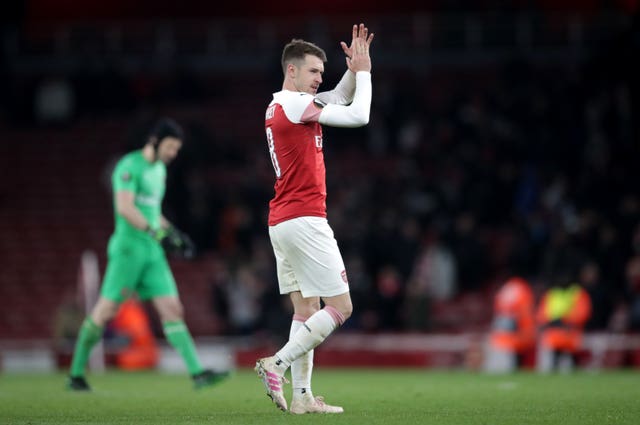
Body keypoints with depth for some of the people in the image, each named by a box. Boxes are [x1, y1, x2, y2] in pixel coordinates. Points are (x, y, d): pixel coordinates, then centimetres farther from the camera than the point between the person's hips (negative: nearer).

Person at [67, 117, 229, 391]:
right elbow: (125, 207, -21)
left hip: (152, 252, 8)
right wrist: (157, 233, -25)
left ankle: (198, 373, -9)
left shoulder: (159, 169, 18)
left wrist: (174, 234, 14)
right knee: (105, 310, -4)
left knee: (173, 310, -2)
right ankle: (76, 374, 7)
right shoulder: (129, 166, -9)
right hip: (128, 247, -8)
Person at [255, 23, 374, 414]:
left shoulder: (279, 106, 16)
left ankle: (302, 396, 5)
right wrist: (363, 71, 0)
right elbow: (358, 116, -12)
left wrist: (355, 69, 11)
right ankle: (277, 364, -12)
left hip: (281, 221, 10)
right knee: (340, 308, -6)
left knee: (307, 309, 9)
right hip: (304, 220, -10)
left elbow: (341, 98, 26)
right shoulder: (295, 104, -12)